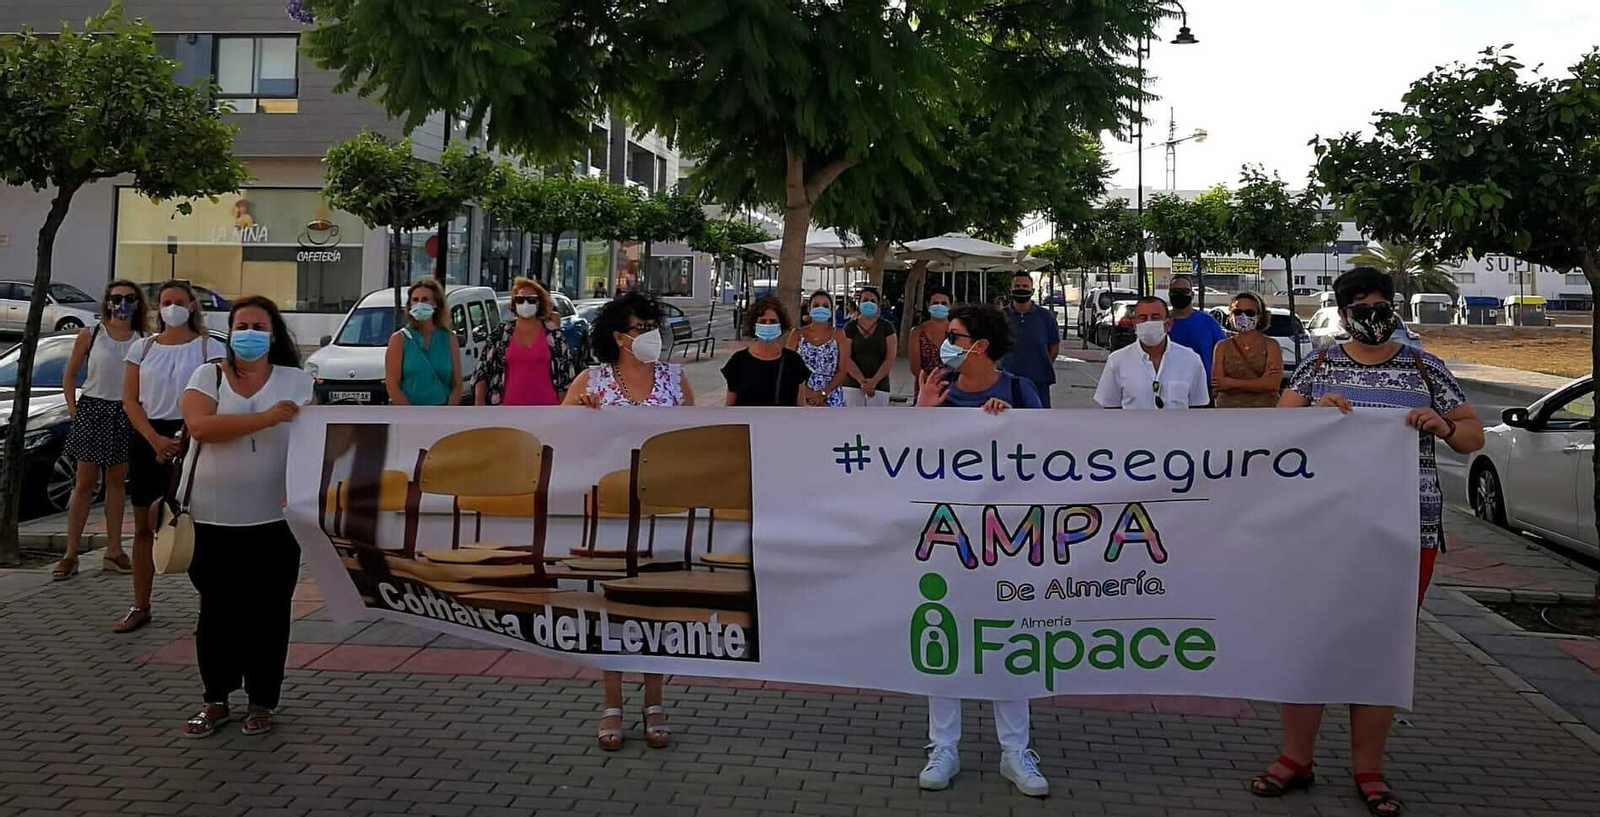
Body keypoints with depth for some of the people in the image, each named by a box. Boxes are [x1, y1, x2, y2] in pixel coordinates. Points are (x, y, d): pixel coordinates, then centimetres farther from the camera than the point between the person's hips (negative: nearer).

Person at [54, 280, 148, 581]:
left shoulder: (143, 341, 0)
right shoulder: (89, 335, -1)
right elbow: (69, 375, 6)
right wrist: (73, 410, -1)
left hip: (126, 414, 1)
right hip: (92, 409, -1)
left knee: (117, 482, 9)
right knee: (85, 482, 1)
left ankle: (113, 551, 16)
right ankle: (71, 554, 5)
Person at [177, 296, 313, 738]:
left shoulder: (296, 381, 5)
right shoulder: (208, 376, 3)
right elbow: (199, 425, -14)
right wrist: (265, 418, -22)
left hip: (274, 517, 0)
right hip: (213, 517, 0)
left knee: (267, 612, 5)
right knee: (217, 611, 9)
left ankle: (261, 702, 17)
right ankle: (215, 700, 21)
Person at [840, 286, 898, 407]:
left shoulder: (886, 328, 4)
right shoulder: (850, 327, 4)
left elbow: (890, 359, -3)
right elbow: (846, 358, -3)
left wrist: (874, 381, -14)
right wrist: (862, 381, -14)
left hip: (879, 386, 0)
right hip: (853, 385, 0)